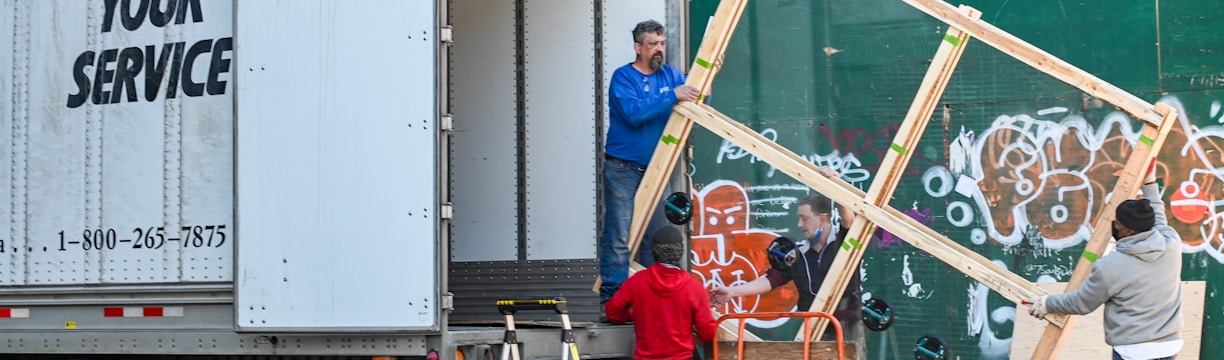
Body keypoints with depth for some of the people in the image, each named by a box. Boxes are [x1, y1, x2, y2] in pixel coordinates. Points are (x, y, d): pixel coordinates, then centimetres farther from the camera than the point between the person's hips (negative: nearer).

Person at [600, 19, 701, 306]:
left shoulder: (669, 75, 7)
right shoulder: (623, 77, -8)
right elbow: (634, 113, -23)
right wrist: (672, 96, -26)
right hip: (622, 170, -6)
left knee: (656, 236, 10)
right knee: (619, 237, -7)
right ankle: (611, 300, -4)